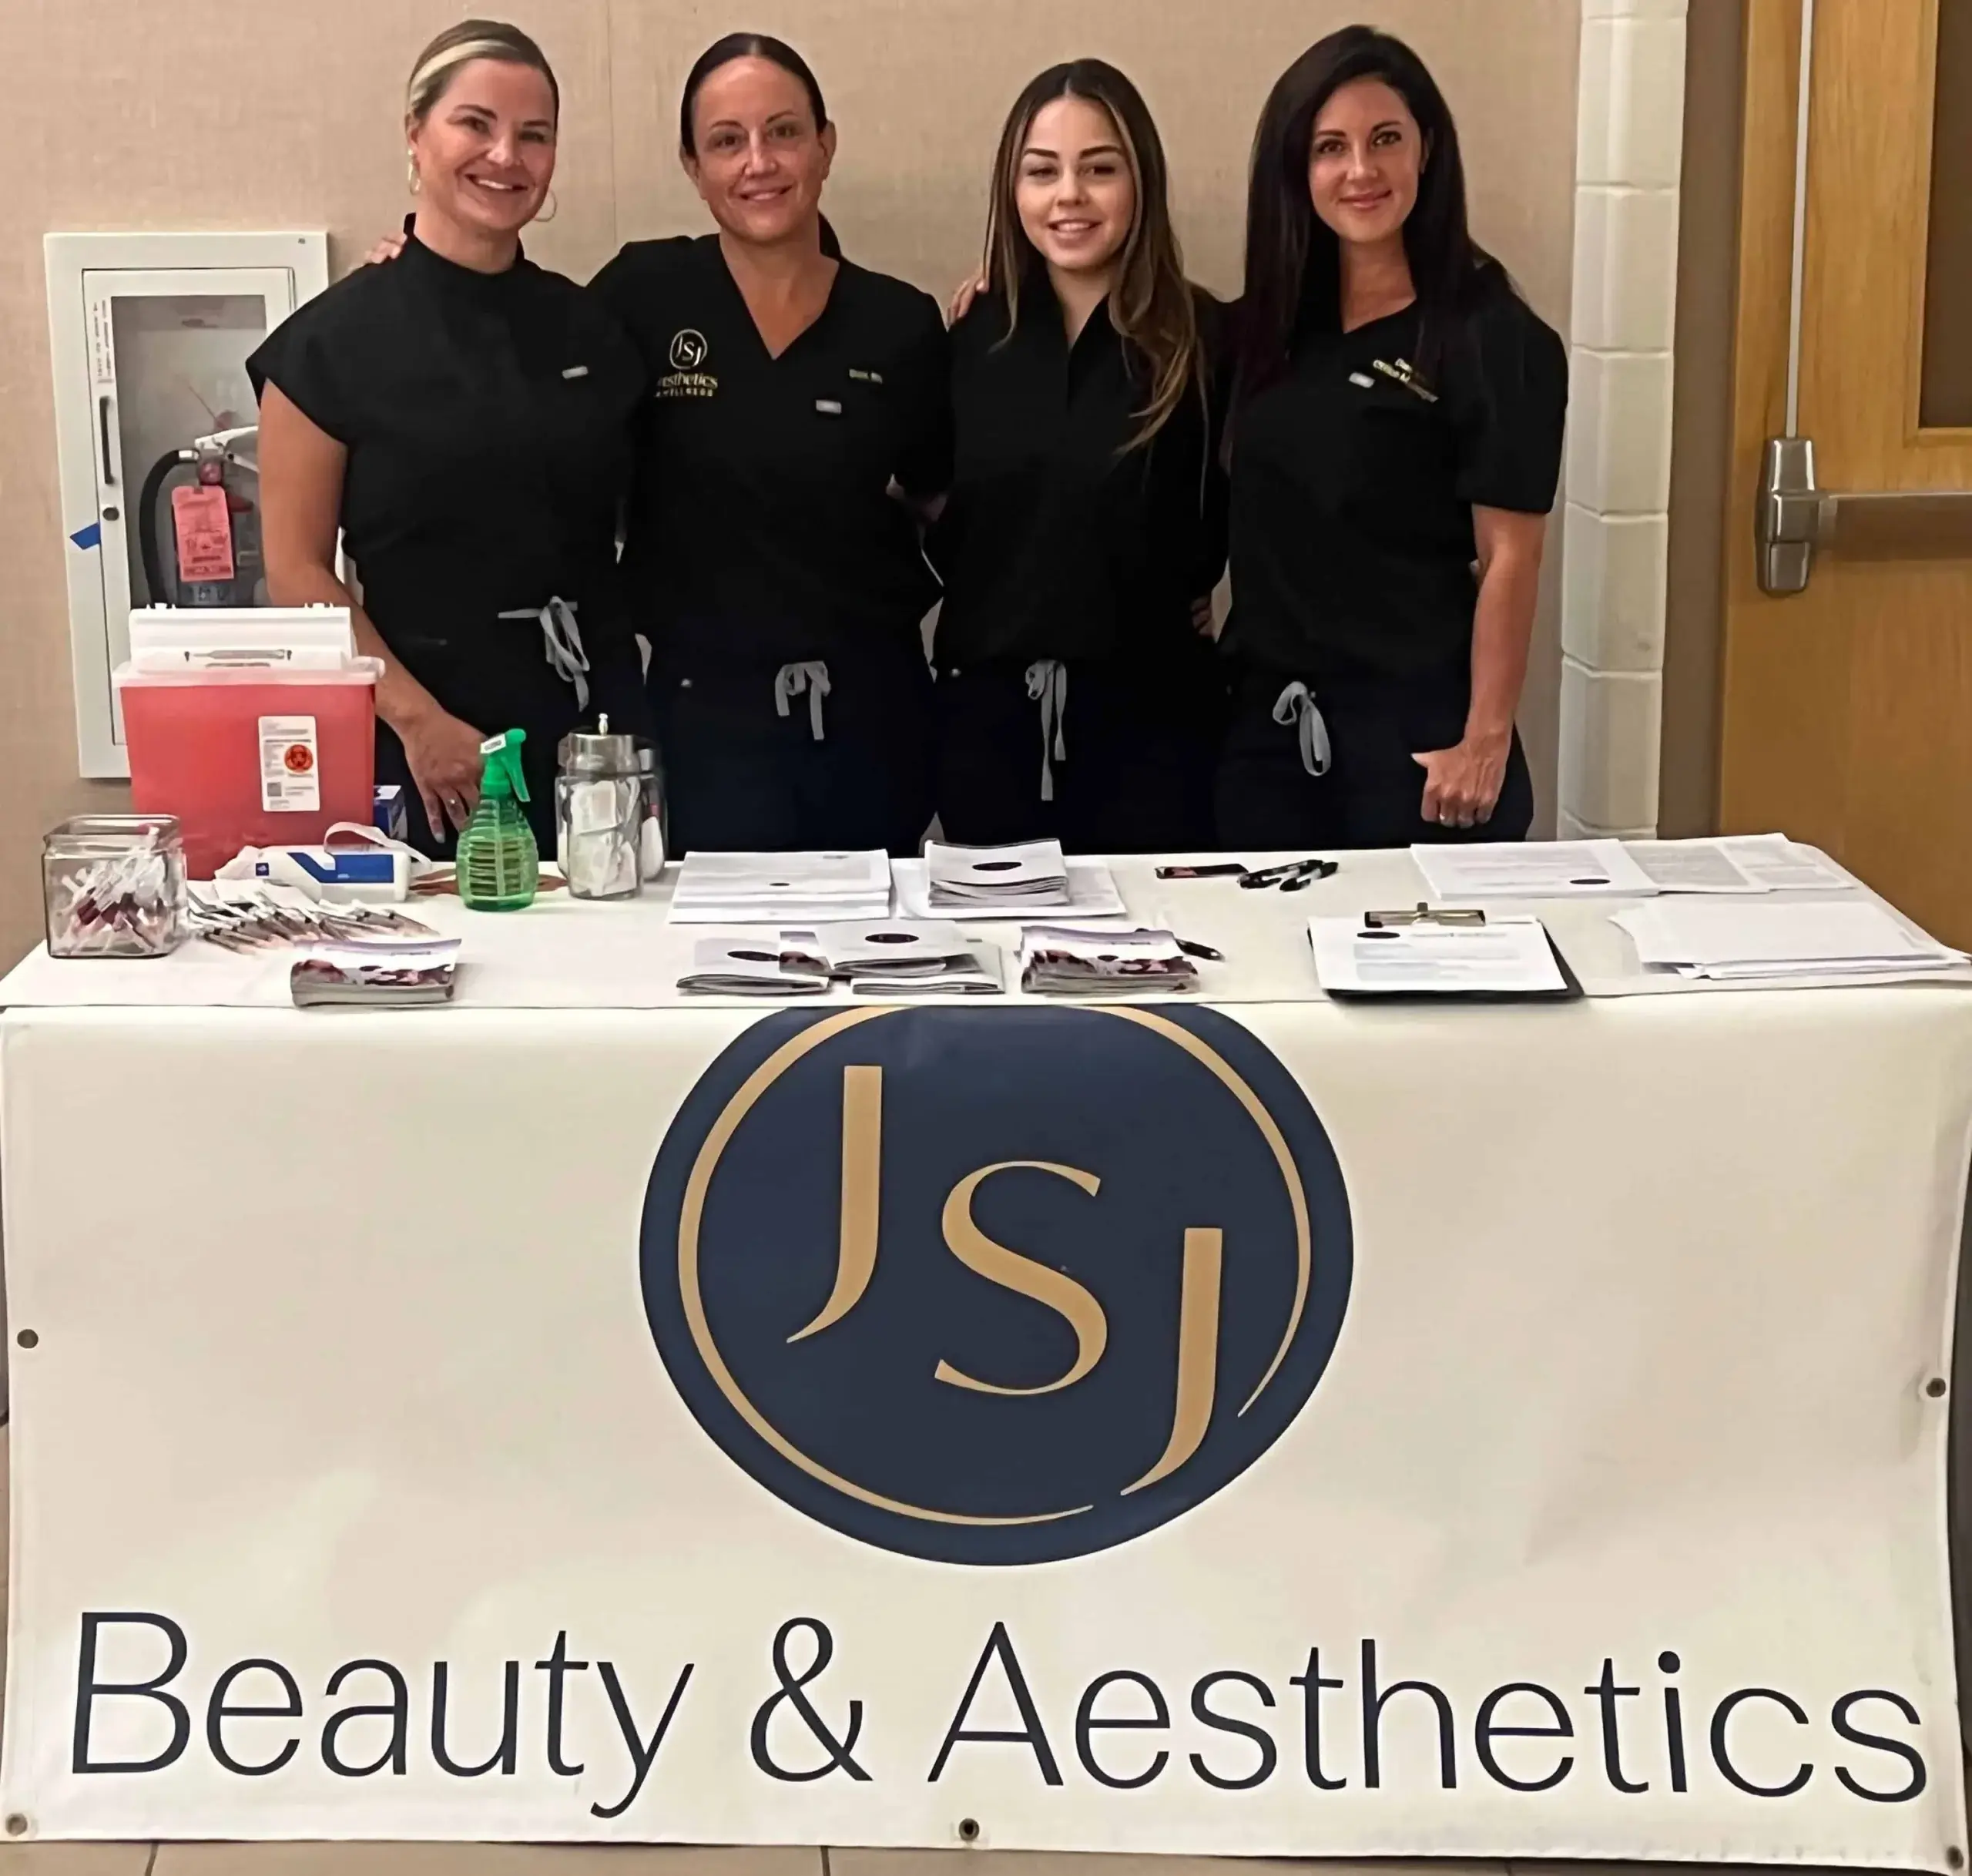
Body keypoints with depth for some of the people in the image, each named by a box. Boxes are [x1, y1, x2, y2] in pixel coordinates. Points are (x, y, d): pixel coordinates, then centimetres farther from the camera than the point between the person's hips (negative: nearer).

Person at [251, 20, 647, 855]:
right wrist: (417, 718, -14)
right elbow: (297, 570, -4)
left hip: (596, 722, 4)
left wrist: (632, 713, 2)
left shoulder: (590, 329, 9)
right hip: (433, 749, -3)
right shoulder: (336, 339, -2)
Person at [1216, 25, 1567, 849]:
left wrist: (1487, 742, -15)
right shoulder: (1270, 324, 8)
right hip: (1268, 718, 5)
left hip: (1415, 728, -5)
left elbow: (1509, 558, -10)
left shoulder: (1493, 338, -8)